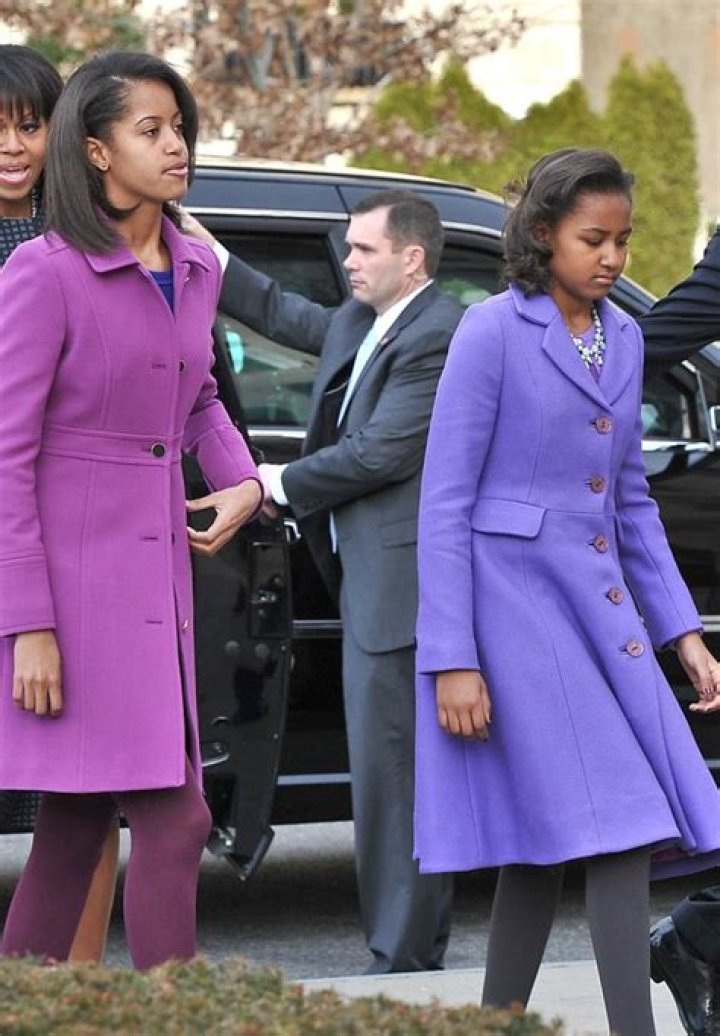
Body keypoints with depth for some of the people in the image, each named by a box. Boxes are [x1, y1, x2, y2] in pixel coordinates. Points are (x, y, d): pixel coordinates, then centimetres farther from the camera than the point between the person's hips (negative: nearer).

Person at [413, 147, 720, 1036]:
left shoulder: (621, 339, 13)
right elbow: (444, 504, -9)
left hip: (602, 613, 6)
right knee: (615, 824, -13)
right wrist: (452, 661, -15)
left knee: (543, 842, 5)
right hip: (513, 606, -6)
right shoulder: (493, 332, -7)